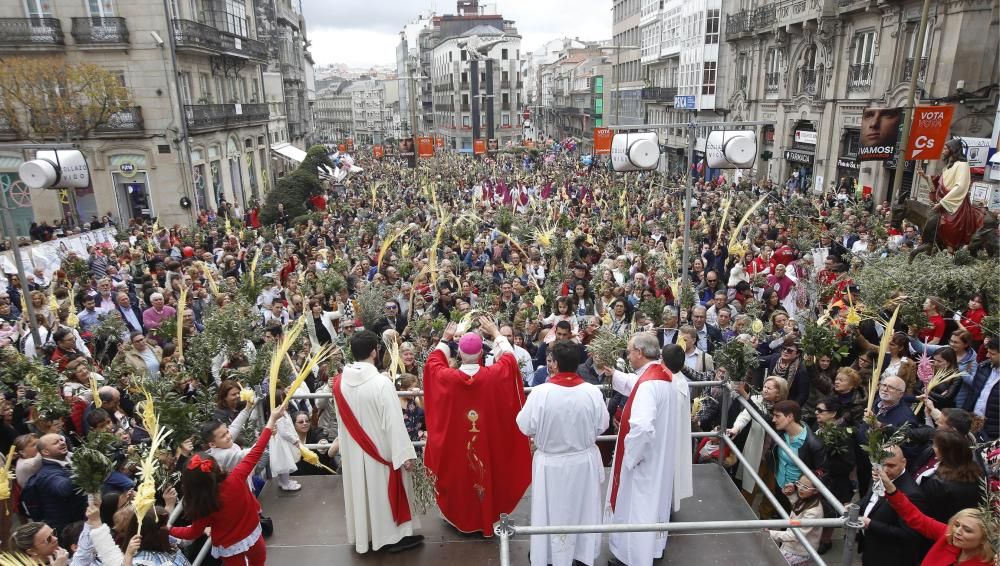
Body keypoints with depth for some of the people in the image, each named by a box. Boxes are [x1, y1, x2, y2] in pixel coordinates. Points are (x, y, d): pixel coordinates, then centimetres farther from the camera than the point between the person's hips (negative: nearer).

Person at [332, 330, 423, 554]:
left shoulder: (339, 382, -7)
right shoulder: (381, 383, -26)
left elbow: (343, 419, 6)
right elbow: (394, 422, -23)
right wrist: (405, 453, -16)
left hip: (353, 451, 6)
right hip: (380, 450, -5)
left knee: (360, 490, 20)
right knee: (382, 490, 11)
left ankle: (362, 535, 36)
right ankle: (393, 535, 26)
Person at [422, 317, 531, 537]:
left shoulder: (447, 377, -19)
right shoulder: (493, 375, -20)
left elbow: (432, 362, 3)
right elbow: (510, 358, 1)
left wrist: (445, 339, 15)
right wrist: (496, 333, 10)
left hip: (455, 445, 1)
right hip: (489, 443, 0)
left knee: (460, 475, 20)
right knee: (487, 474, 18)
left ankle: (460, 517, 37)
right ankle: (488, 517, 34)